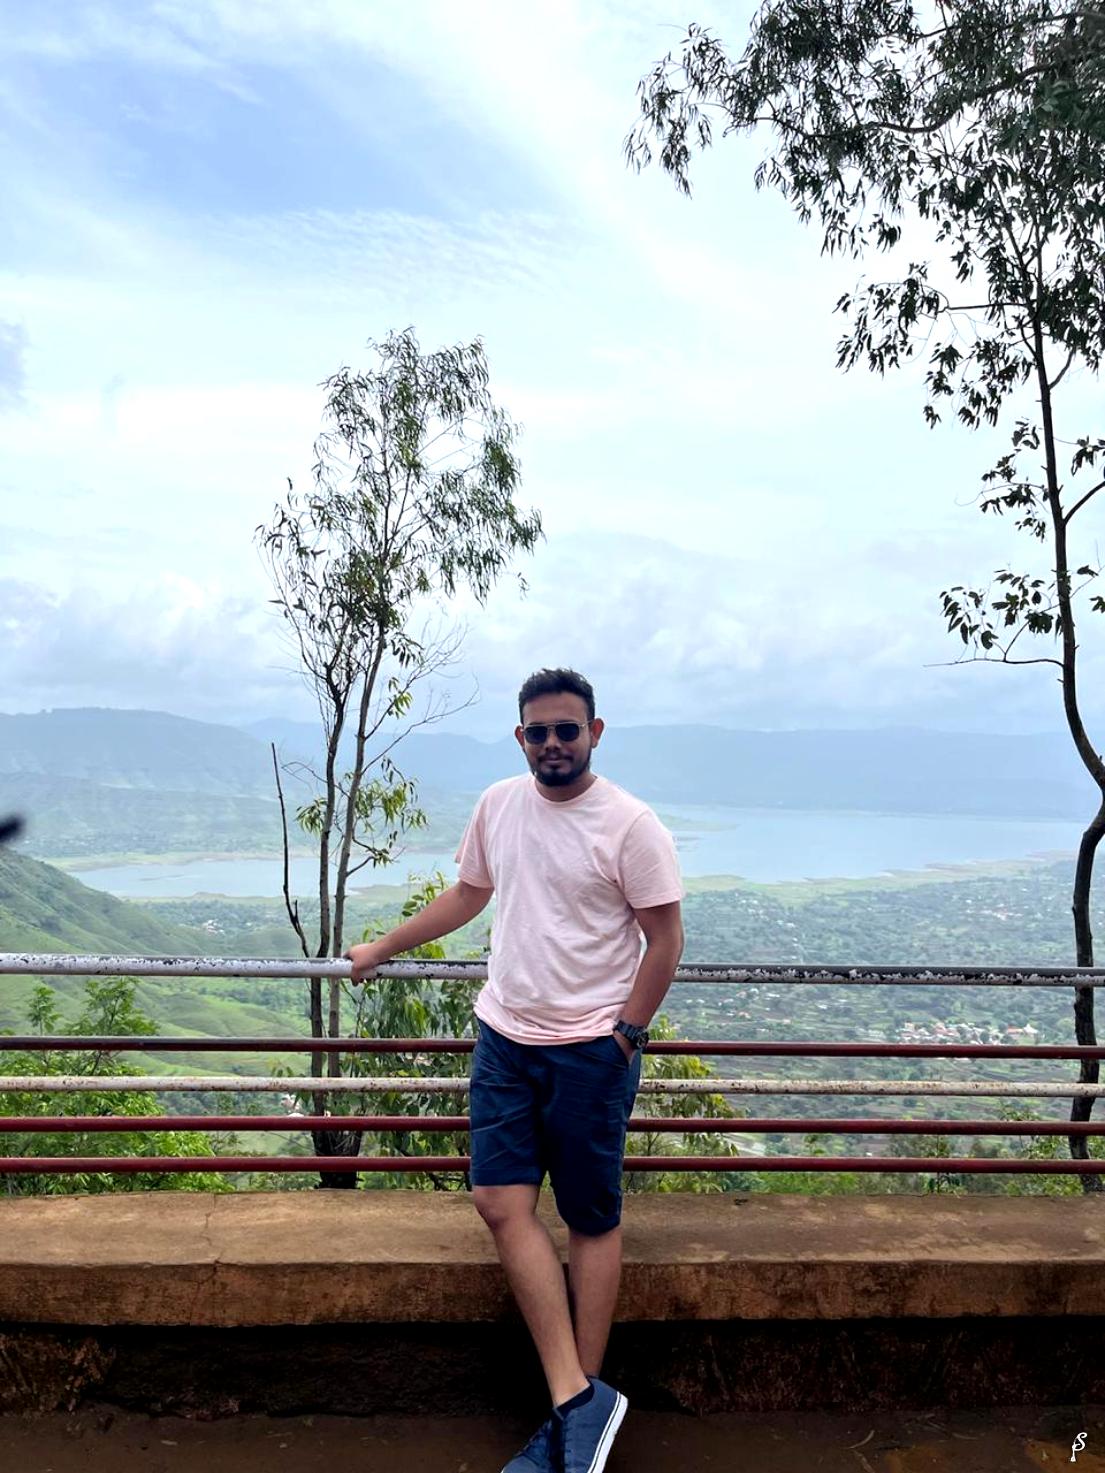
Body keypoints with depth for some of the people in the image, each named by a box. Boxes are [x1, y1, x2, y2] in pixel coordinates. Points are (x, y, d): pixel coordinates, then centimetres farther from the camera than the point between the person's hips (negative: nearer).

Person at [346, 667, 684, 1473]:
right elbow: (466, 895, 17)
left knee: (593, 1219, 6)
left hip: (590, 1050, -5)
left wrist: (624, 1036, -10)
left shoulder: (630, 825, -12)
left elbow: (665, 938, -8)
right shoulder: (498, 805, 3)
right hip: (504, 1037, 5)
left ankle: (579, 1398, 22)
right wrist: (381, 949, 23)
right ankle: (581, 1401, 7)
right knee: (502, 1203, -1)